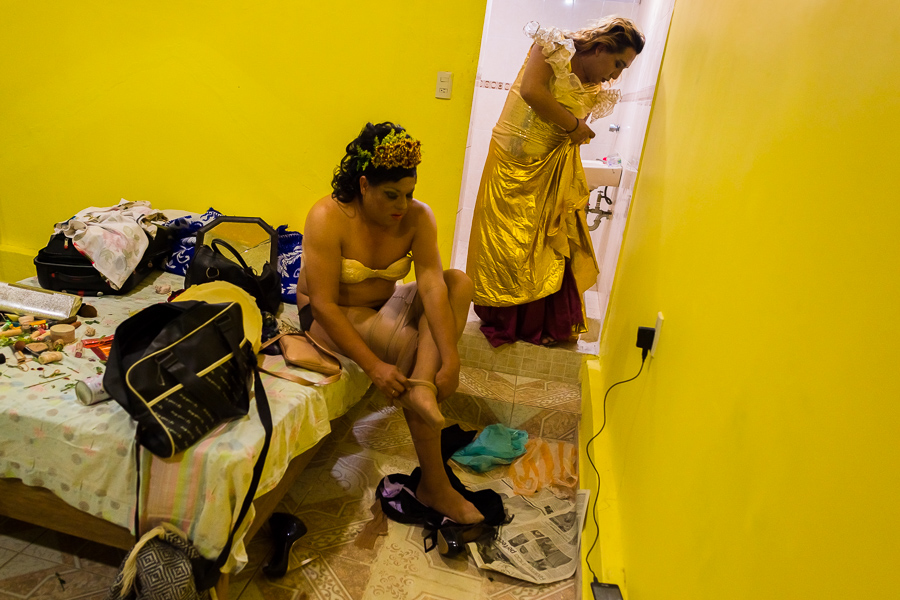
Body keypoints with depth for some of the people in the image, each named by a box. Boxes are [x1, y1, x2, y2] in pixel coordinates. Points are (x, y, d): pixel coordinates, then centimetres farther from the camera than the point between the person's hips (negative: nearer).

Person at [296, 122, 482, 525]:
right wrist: (373, 366, -34)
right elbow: (324, 304, -26)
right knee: (414, 344, -28)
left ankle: (422, 386, -36)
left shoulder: (417, 216, -12)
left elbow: (431, 283, -25)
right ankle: (434, 485, -20)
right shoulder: (328, 218, -23)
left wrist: (450, 359, -37)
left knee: (458, 281, -18)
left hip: (384, 306, 5)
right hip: (333, 318, -5)